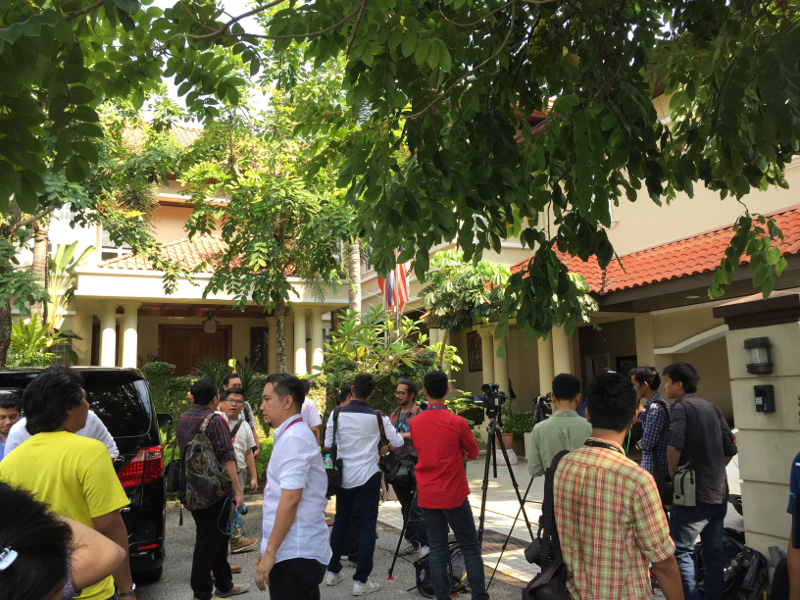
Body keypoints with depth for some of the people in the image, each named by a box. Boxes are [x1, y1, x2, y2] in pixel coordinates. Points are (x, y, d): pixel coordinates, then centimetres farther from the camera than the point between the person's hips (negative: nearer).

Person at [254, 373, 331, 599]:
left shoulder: (294, 438, -16)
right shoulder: (290, 435, 14)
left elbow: (291, 498, -23)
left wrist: (270, 553, -19)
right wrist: (268, 548, 21)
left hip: (295, 554, -9)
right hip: (294, 550, 9)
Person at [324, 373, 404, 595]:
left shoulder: (337, 415, -5)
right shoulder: (378, 417, -9)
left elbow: (328, 447, 0)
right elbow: (398, 444, -4)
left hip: (344, 476, 3)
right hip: (368, 476, -3)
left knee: (340, 521, 17)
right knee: (368, 525, 4)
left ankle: (333, 571, 28)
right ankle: (361, 580, 6)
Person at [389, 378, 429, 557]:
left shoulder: (420, 413, -5)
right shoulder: (394, 414, 15)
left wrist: (405, 435, -22)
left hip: (414, 464, -7)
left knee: (418, 506, -7)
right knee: (406, 506, 14)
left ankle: (425, 543, 3)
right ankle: (412, 541, 24)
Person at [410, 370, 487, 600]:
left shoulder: (415, 422, 0)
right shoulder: (457, 422, -14)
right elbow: (473, 453, 1)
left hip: (427, 496, 4)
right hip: (454, 495, -4)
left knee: (437, 548, 9)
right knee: (470, 547, 7)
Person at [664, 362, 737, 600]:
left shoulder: (681, 406, -11)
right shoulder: (712, 408, 11)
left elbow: (675, 444, -26)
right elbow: (730, 449, 13)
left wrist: (672, 471, -12)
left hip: (694, 492, -8)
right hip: (719, 491, 8)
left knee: (680, 549, 0)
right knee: (714, 551, 14)